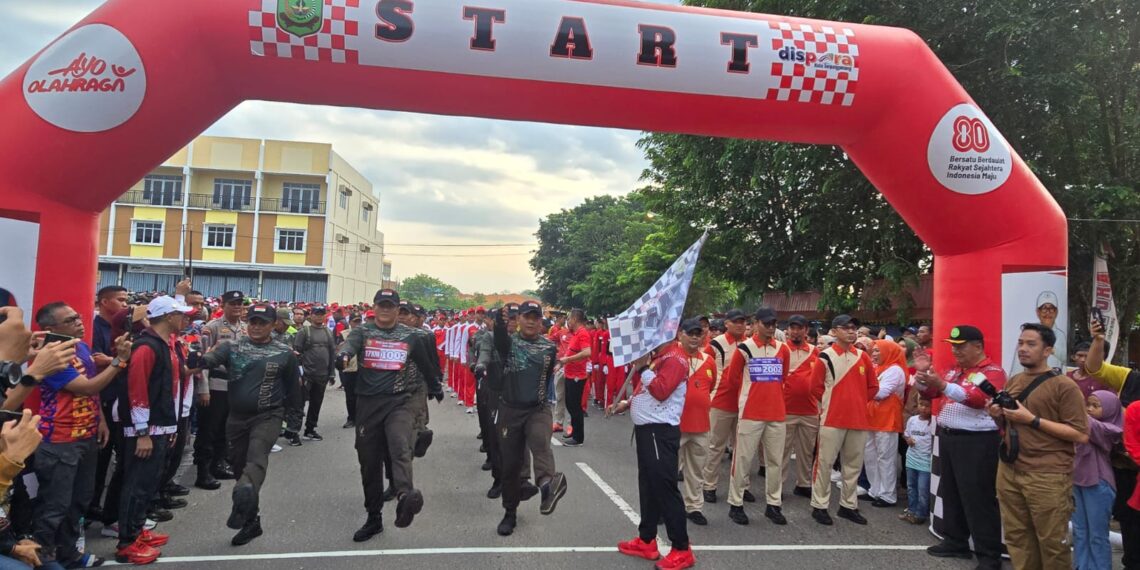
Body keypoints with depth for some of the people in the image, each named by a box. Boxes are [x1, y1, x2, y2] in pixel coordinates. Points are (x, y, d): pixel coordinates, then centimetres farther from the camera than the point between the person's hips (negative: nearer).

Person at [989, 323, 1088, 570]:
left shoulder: (1064, 386, -7)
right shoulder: (1012, 382, 12)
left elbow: (1081, 435, -13)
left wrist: (1033, 420, -17)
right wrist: (998, 416, 2)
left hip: (1047, 477, -6)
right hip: (1008, 471, 6)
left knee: (1052, 542, 3)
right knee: (1016, 538, 11)